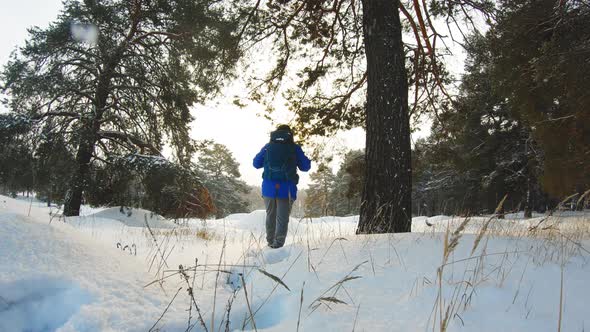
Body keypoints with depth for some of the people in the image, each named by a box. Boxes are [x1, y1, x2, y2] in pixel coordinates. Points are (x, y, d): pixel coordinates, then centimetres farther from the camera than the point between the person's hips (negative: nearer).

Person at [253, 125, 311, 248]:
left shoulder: (267, 146, 8)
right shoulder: (295, 148, 2)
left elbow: (256, 164, 15)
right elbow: (305, 167, 7)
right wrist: (308, 161, 28)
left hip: (269, 187, 2)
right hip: (286, 188, -2)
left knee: (270, 215, 16)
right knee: (282, 217, 0)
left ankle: (270, 241, 21)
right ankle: (278, 243, -8)